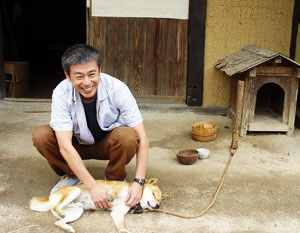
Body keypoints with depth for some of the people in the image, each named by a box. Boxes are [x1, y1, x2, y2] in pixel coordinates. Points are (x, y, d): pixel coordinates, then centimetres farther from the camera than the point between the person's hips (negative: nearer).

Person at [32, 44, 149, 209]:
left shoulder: (117, 89, -28)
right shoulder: (61, 93, -26)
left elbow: (142, 138, -26)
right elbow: (65, 146, -31)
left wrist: (138, 182, -35)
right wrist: (93, 187, -38)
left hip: (108, 143, -1)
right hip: (78, 144, 1)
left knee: (127, 136, -34)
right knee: (40, 136, -26)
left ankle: (115, 179, -4)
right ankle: (71, 176, 1)